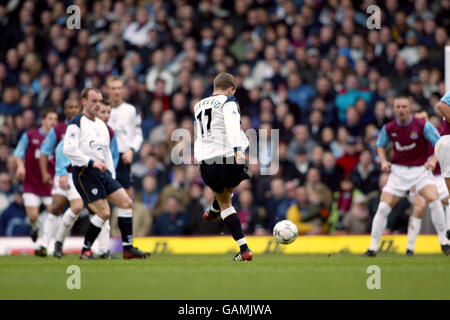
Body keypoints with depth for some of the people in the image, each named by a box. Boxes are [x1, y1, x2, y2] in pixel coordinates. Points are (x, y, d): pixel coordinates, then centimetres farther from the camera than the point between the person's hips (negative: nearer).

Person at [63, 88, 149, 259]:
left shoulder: (102, 125, 21)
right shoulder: (77, 123, -5)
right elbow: (68, 149, -17)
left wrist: (112, 177, 16)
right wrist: (91, 162, -22)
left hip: (103, 172, 8)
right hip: (84, 173, -8)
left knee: (126, 202, -3)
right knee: (103, 213, -14)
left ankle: (128, 247, 1)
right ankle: (86, 250, 0)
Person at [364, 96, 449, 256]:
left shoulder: (422, 125, -11)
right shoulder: (388, 128, -3)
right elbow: (381, 145, 17)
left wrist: (433, 159, -20)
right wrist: (384, 161, 0)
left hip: (420, 169, -2)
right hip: (398, 170, 2)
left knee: (433, 200, -25)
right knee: (383, 208, -8)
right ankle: (373, 247, 3)